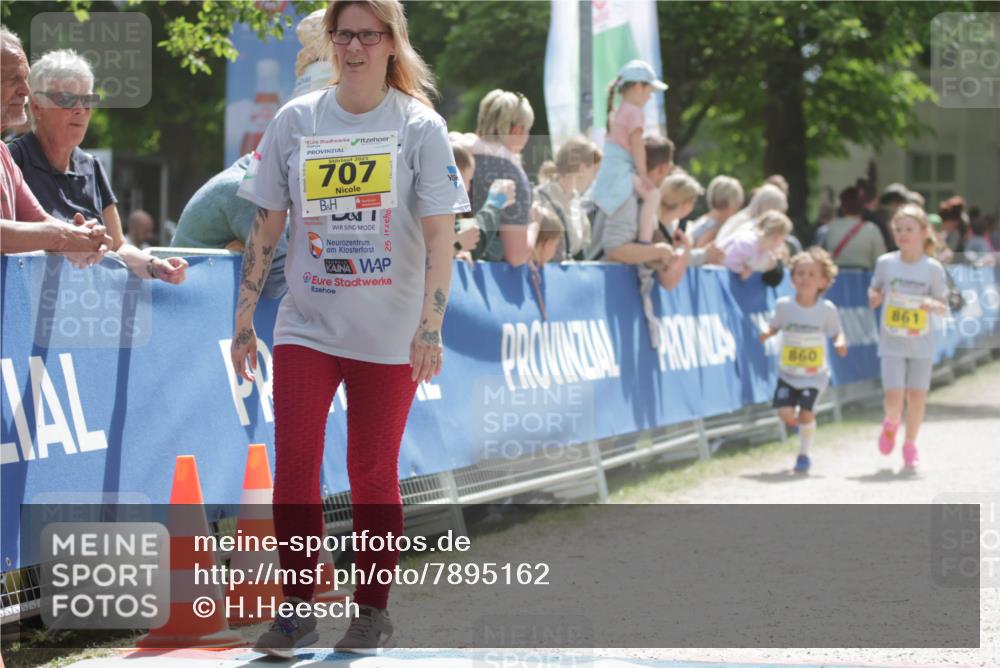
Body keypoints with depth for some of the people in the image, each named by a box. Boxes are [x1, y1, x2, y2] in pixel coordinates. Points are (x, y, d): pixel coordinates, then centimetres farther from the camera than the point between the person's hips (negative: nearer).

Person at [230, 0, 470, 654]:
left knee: (373, 473, 6)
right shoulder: (296, 121, 3)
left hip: (389, 333, -2)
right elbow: (267, 225, 7)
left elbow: (440, 234, -8)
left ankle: (373, 609, 19)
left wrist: (430, 323, -17)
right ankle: (298, 609, 3)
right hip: (306, 324, 2)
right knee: (294, 465, -7)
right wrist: (245, 317, 5)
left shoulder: (420, 126, -4)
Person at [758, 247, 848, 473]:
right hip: (788, 373, 2)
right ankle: (801, 423, 29)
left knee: (806, 414, -13)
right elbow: (774, 325, 8)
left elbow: (837, 332, 2)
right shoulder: (783, 305, -5)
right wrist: (767, 332, -15)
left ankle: (804, 455, 11)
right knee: (785, 413, -10)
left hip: (815, 375, -2)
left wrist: (840, 342, -20)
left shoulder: (827, 309, -8)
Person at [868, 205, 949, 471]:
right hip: (892, 343, 0)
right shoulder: (886, 263, -2)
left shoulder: (933, 268, -4)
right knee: (894, 397, -10)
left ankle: (910, 446, 24)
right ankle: (891, 424, 24)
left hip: (921, 343, 0)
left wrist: (934, 305, -22)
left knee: (917, 397, 3)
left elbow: (944, 307, 1)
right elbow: (875, 289, 12)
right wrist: (874, 297, -11)